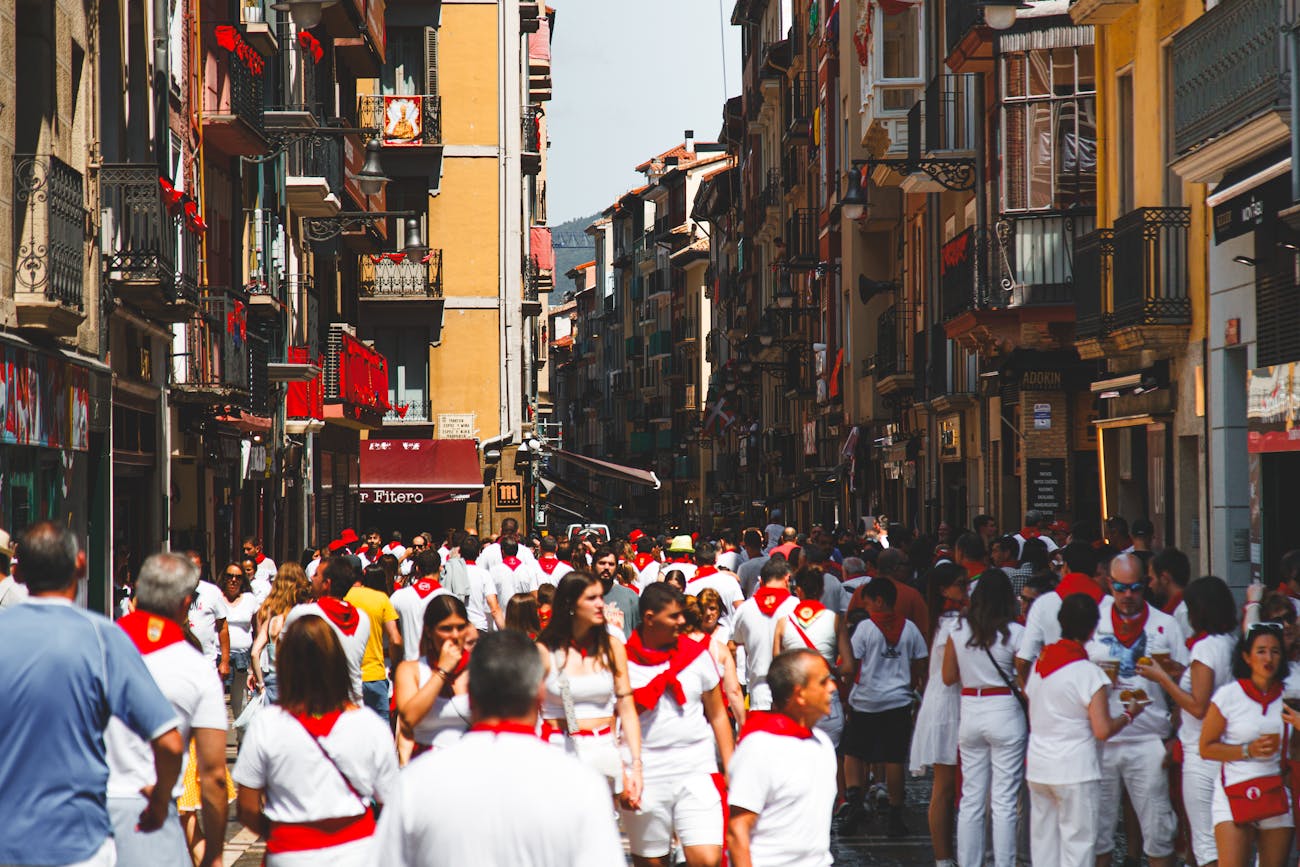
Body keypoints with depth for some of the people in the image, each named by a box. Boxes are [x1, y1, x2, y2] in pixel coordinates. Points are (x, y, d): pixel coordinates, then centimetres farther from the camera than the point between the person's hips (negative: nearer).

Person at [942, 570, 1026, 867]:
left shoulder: (958, 630, 0)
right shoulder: (1015, 633, -9)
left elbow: (948, 677, 8)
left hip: (970, 712, 4)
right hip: (1005, 712, -4)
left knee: (971, 799, 11)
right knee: (1004, 801, 1)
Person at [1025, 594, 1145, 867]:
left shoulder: (1039, 663, 5)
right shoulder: (1089, 674, -15)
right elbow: (1103, 730, -17)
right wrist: (1129, 714, -1)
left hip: (1038, 768, 6)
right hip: (1075, 772, -6)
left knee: (1043, 839, 12)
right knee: (1078, 843, 0)